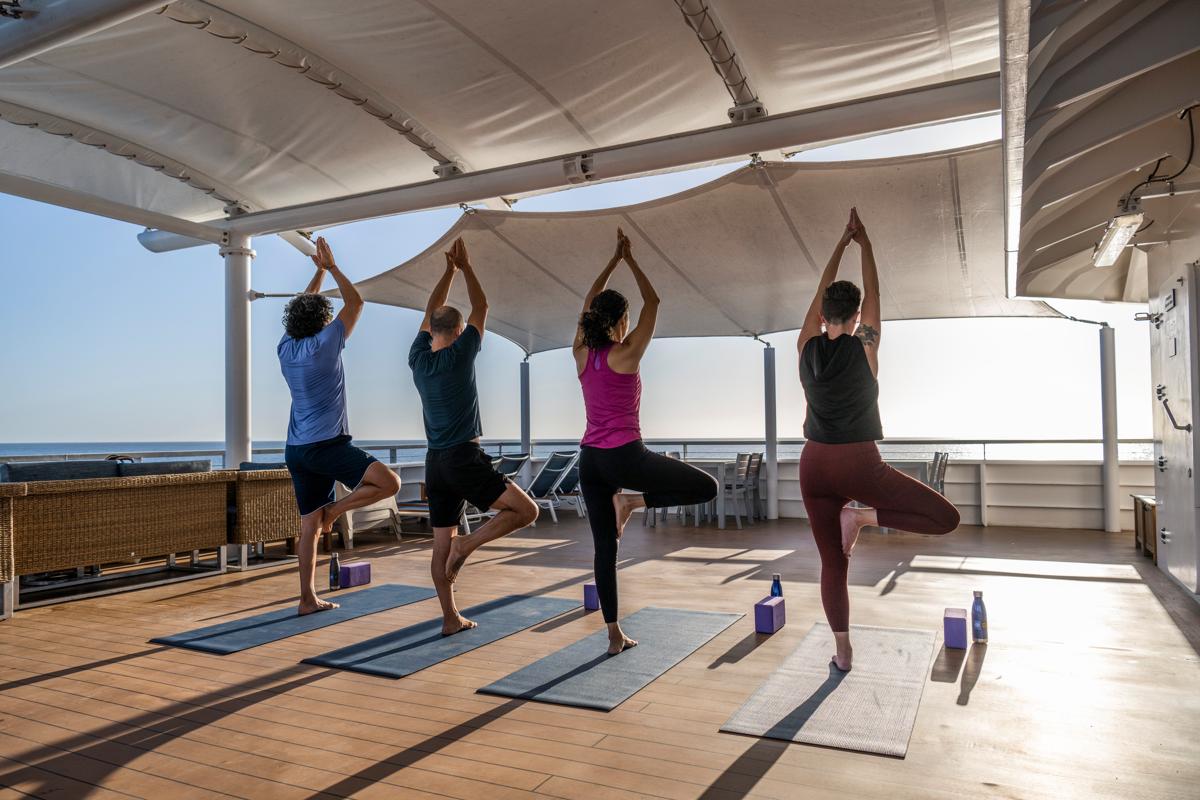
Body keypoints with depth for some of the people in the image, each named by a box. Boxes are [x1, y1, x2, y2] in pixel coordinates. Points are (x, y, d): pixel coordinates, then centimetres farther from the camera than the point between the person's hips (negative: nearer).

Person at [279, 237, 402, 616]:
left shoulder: (286, 348, 11)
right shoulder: (323, 345, -8)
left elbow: (304, 307, 27)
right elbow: (355, 302, 0)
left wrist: (319, 270, 30)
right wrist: (331, 266, 9)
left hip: (297, 450, 8)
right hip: (327, 445, -8)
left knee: (310, 526, 8)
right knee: (389, 482, -7)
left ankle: (308, 598, 10)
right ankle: (333, 510, -5)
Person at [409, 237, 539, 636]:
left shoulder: (418, 359, 6)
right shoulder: (459, 356, -9)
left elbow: (431, 313, 20)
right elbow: (481, 307, 2)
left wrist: (449, 270, 23)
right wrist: (464, 267, 13)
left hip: (435, 463, 7)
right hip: (464, 458, -7)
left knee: (441, 545, 10)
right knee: (526, 510, -3)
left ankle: (451, 617, 14)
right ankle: (467, 544, -14)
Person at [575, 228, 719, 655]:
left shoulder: (582, 354, 5)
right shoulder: (625, 354, -9)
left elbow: (590, 303, 17)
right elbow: (652, 302, 0)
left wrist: (614, 259, 22)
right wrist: (629, 259, 9)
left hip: (590, 459, 7)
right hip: (625, 456, -6)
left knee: (604, 546, 10)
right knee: (707, 487, 5)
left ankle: (614, 634, 13)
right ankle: (631, 502, -1)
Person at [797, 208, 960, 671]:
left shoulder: (808, 348, 1)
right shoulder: (863, 347, -7)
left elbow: (821, 294, 13)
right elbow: (873, 294, 6)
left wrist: (841, 243, 21)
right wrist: (863, 243, 16)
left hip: (815, 466, 5)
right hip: (859, 466, -5)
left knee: (832, 563, 11)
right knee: (946, 518, 4)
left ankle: (842, 652, 15)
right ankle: (862, 517, -6)